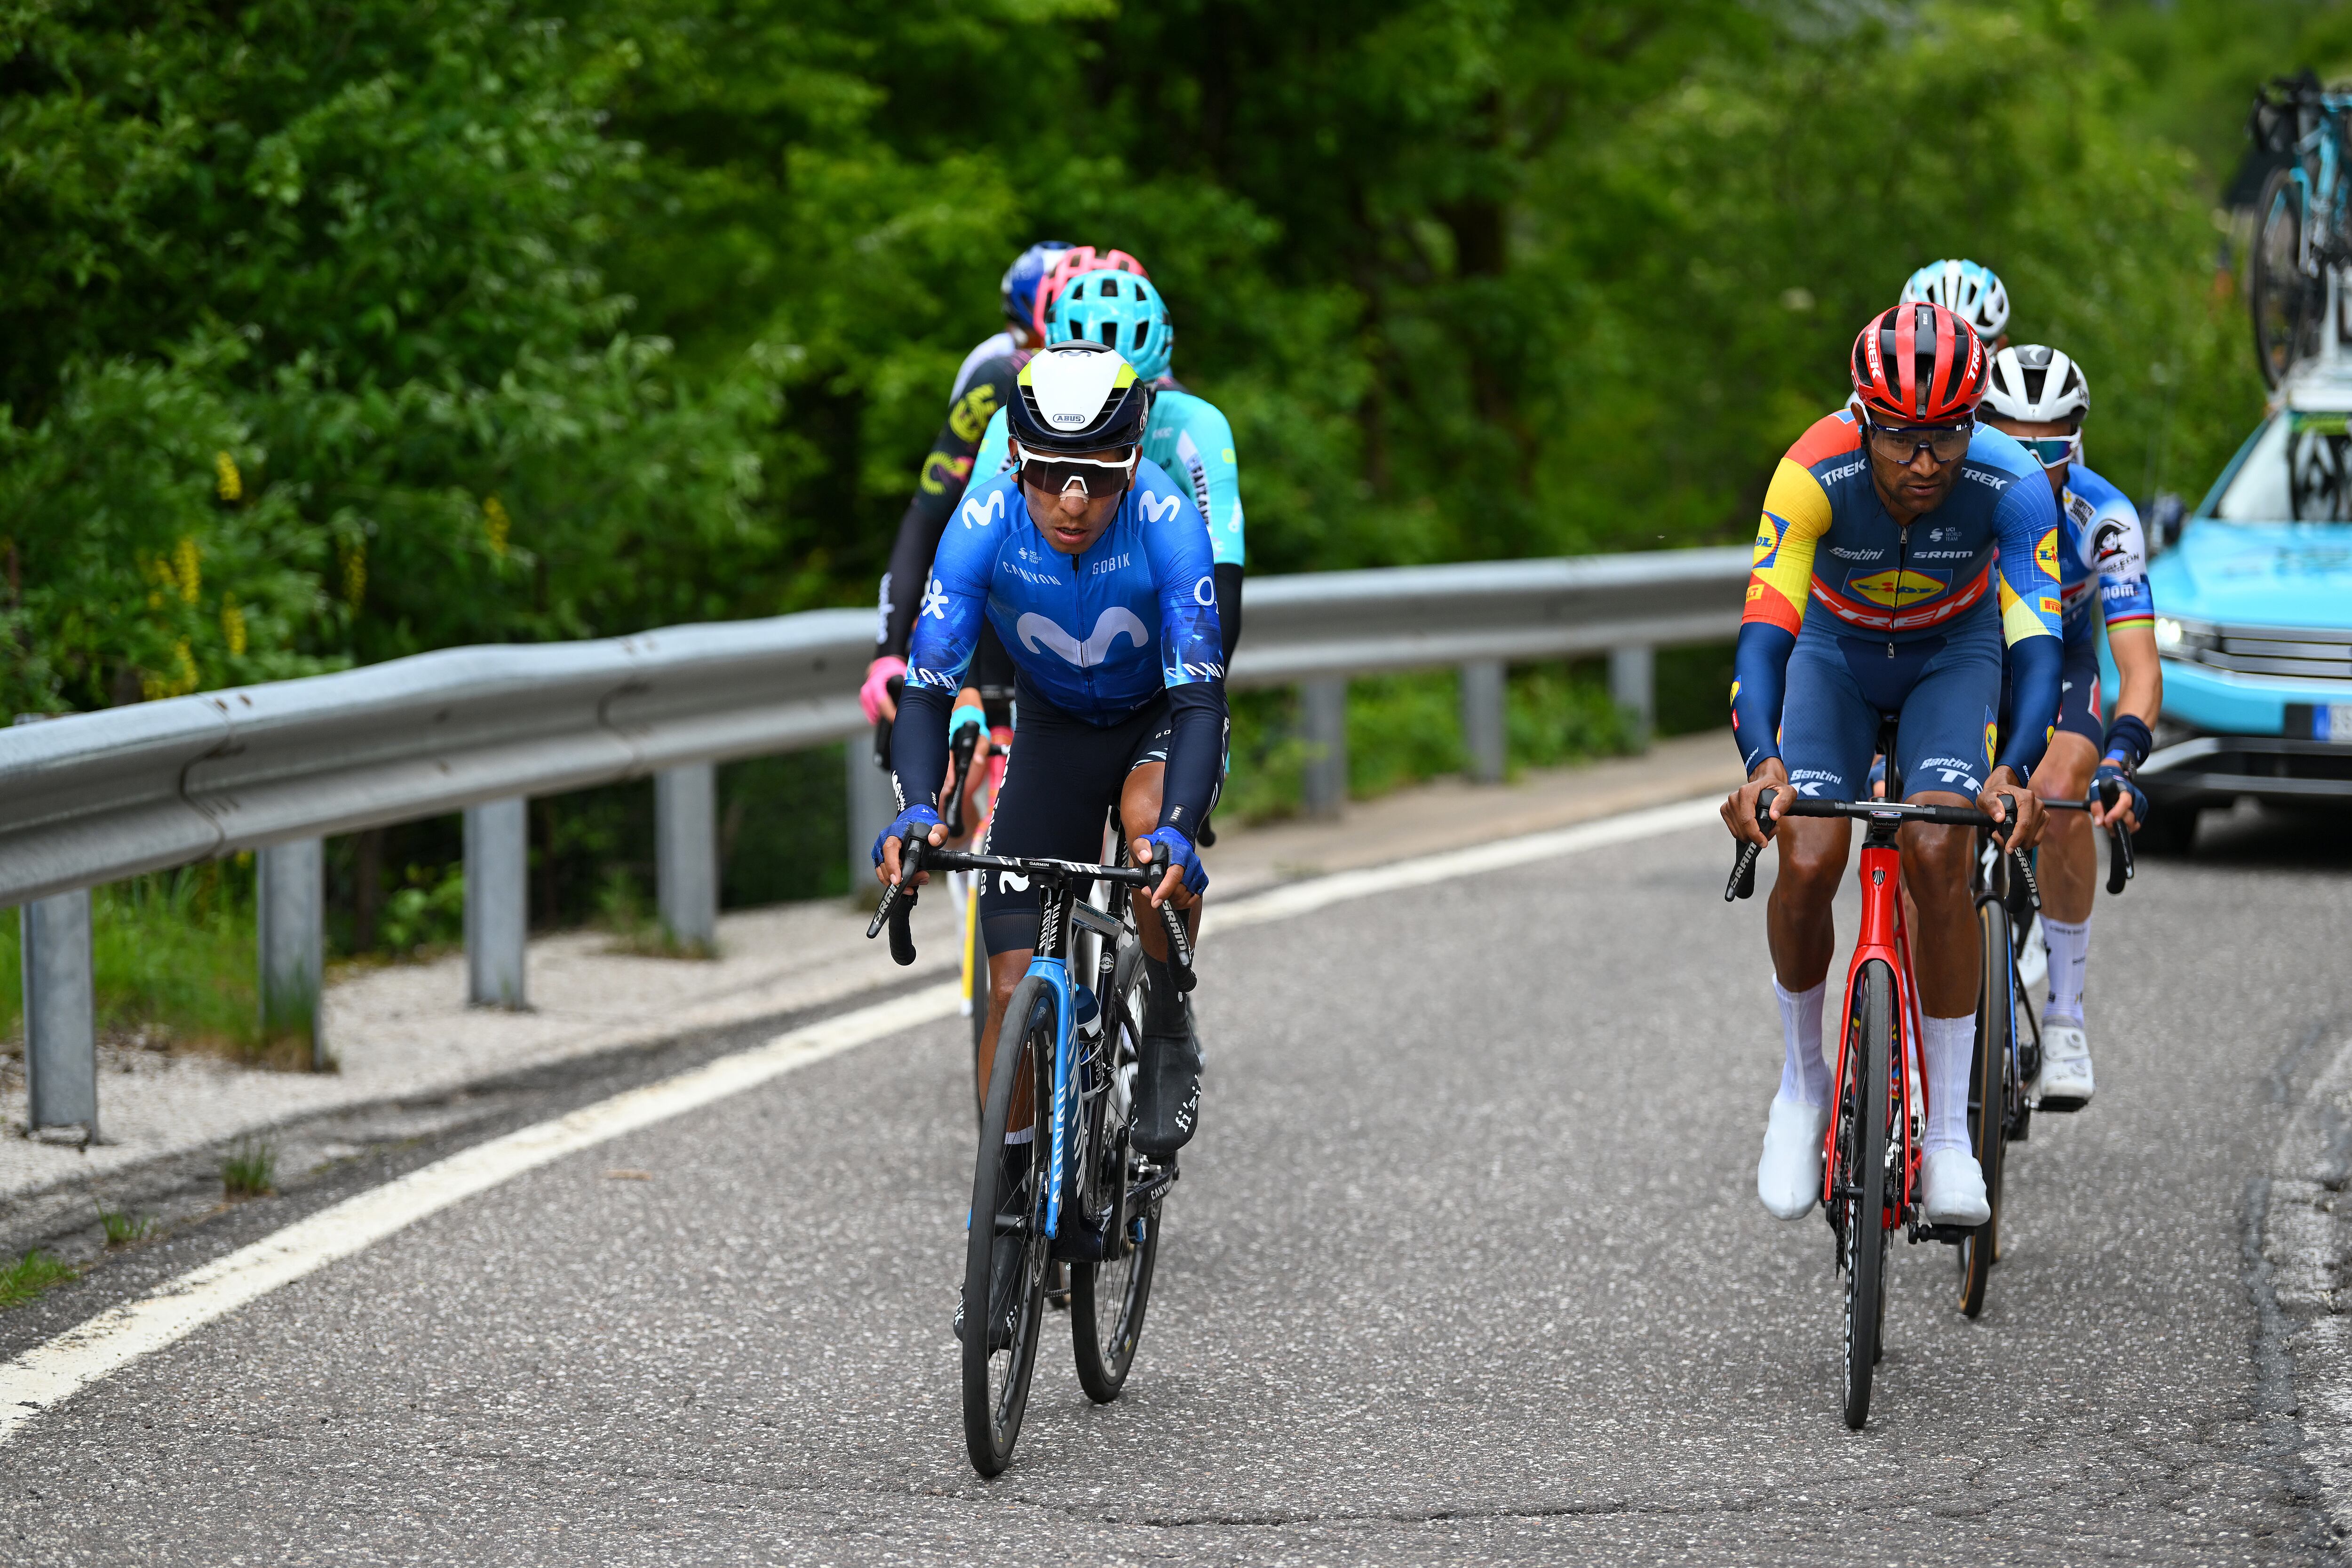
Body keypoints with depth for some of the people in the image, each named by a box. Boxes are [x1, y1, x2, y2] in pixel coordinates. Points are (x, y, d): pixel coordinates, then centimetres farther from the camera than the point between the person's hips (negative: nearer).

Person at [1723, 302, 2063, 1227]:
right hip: (1835, 653, 0)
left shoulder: (2010, 485, -31)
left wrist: (2014, 771, -53)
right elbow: (1764, 629, -38)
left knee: (1939, 856, -23)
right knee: (1807, 863, -20)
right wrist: (1761, 762, -56)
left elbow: (2036, 644, -36)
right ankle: (1803, 1086, 6)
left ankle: (1949, 1133, -13)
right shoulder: (1814, 476, -33)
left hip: (1953, 656, 0)